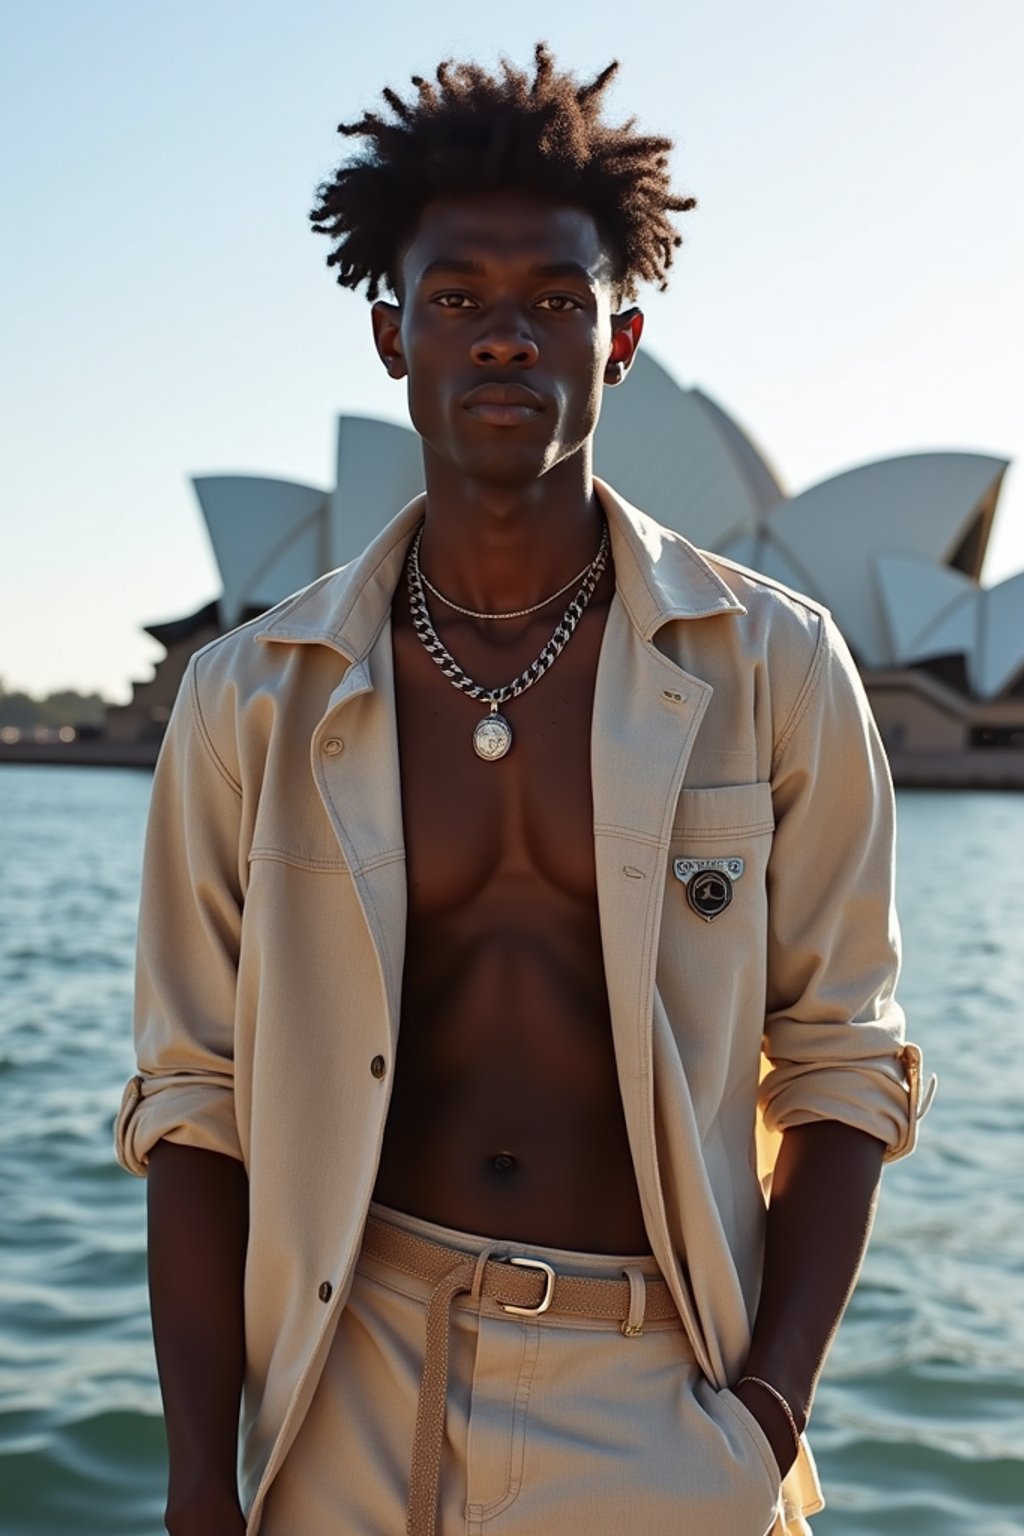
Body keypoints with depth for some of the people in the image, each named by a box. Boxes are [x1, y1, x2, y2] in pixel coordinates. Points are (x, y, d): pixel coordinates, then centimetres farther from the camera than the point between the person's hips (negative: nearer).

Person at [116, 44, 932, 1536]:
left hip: (660, 1413, -1)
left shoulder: (772, 668, -3)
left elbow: (840, 1068, 0)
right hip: (350, 1410, 1)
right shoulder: (254, 699, -1)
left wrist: (771, 1412, -8)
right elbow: (198, 1104, 0)